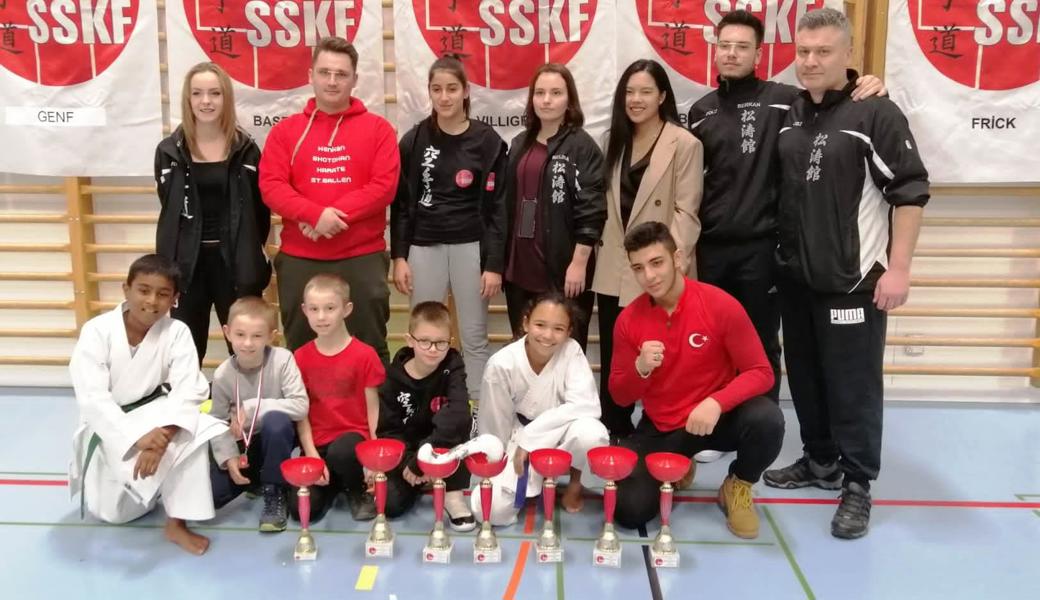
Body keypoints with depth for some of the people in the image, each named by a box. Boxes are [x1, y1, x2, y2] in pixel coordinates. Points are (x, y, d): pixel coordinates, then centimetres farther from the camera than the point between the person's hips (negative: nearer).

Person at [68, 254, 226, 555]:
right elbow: (92, 398, -25)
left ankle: (177, 523, -17)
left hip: (154, 416, 1)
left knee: (191, 432, -31)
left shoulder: (177, 332, -14)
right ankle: (99, 480, 31)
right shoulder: (97, 331, -19)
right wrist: (137, 438, -38)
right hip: (109, 427, -1)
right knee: (115, 511, -5)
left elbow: (188, 390, -23)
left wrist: (161, 436, -40)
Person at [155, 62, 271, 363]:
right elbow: (168, 209, 6)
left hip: (235, 262, -1)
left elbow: (260, 208, 4)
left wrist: (252, 251, -1)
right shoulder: (170, 151, 3)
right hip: (187, 263, 1)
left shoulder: (245, 149, 0)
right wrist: (167, 265, 2)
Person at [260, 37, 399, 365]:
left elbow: (384, 186, -7)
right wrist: (316, 214, -19)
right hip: (299, 259, 2)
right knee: (300, 348, 11)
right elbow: (271, 186, -3)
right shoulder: (286, 130, 7)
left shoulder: (377, 128, 3)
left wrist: (337, 215, -17)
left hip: (363, 258, -1)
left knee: (370, 347, 8)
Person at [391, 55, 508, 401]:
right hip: (424, 247, 2)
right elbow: (401, 203, 5)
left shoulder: (487, 141, -1)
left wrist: (494, 264, -7)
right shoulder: (414, 141, 4)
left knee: (475, 338, 5)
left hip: (470, 246, -1)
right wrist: (399, 256, -2)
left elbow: (496, 207, -3)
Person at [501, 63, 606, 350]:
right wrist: (503, 260, 13)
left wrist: (579, 262, -16)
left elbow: (591, 209, -11)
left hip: (563, 269, -6)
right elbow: (508, 204, 15)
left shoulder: (582, 146, -6)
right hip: (520, 266, 6)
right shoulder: (520, 144, 13)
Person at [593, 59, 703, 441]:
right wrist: (602, 249, 9)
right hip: (614, 269, 6)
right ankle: (617, 434, 26)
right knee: (612, 359, 12)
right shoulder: (615, 140, 13)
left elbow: (686, 211, -11)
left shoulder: (684, 144, -7)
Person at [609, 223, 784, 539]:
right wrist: (640, 369, -25)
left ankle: (738, 487, 0)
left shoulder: (721, 305, -16)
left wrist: (717, 403, -33)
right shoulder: (628, 320, -8)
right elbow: (620, 397, -2)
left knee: (767, 419, -34)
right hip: (660, 429, 2)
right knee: (630, 511, -16)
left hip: (717, 417, -2)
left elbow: (760, 372, -15)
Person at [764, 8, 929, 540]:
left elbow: (910, 192, -11)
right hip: (795, 276, 6)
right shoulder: (789, 115, 8)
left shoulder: (876, 113, -9)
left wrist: (898, 268, -15)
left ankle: (857, 483, 11)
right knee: (805, 375, 14)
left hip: (853, 278, -6)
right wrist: (782, 256, 11)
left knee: (853, 381, -1)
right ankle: (820, 461, 30)